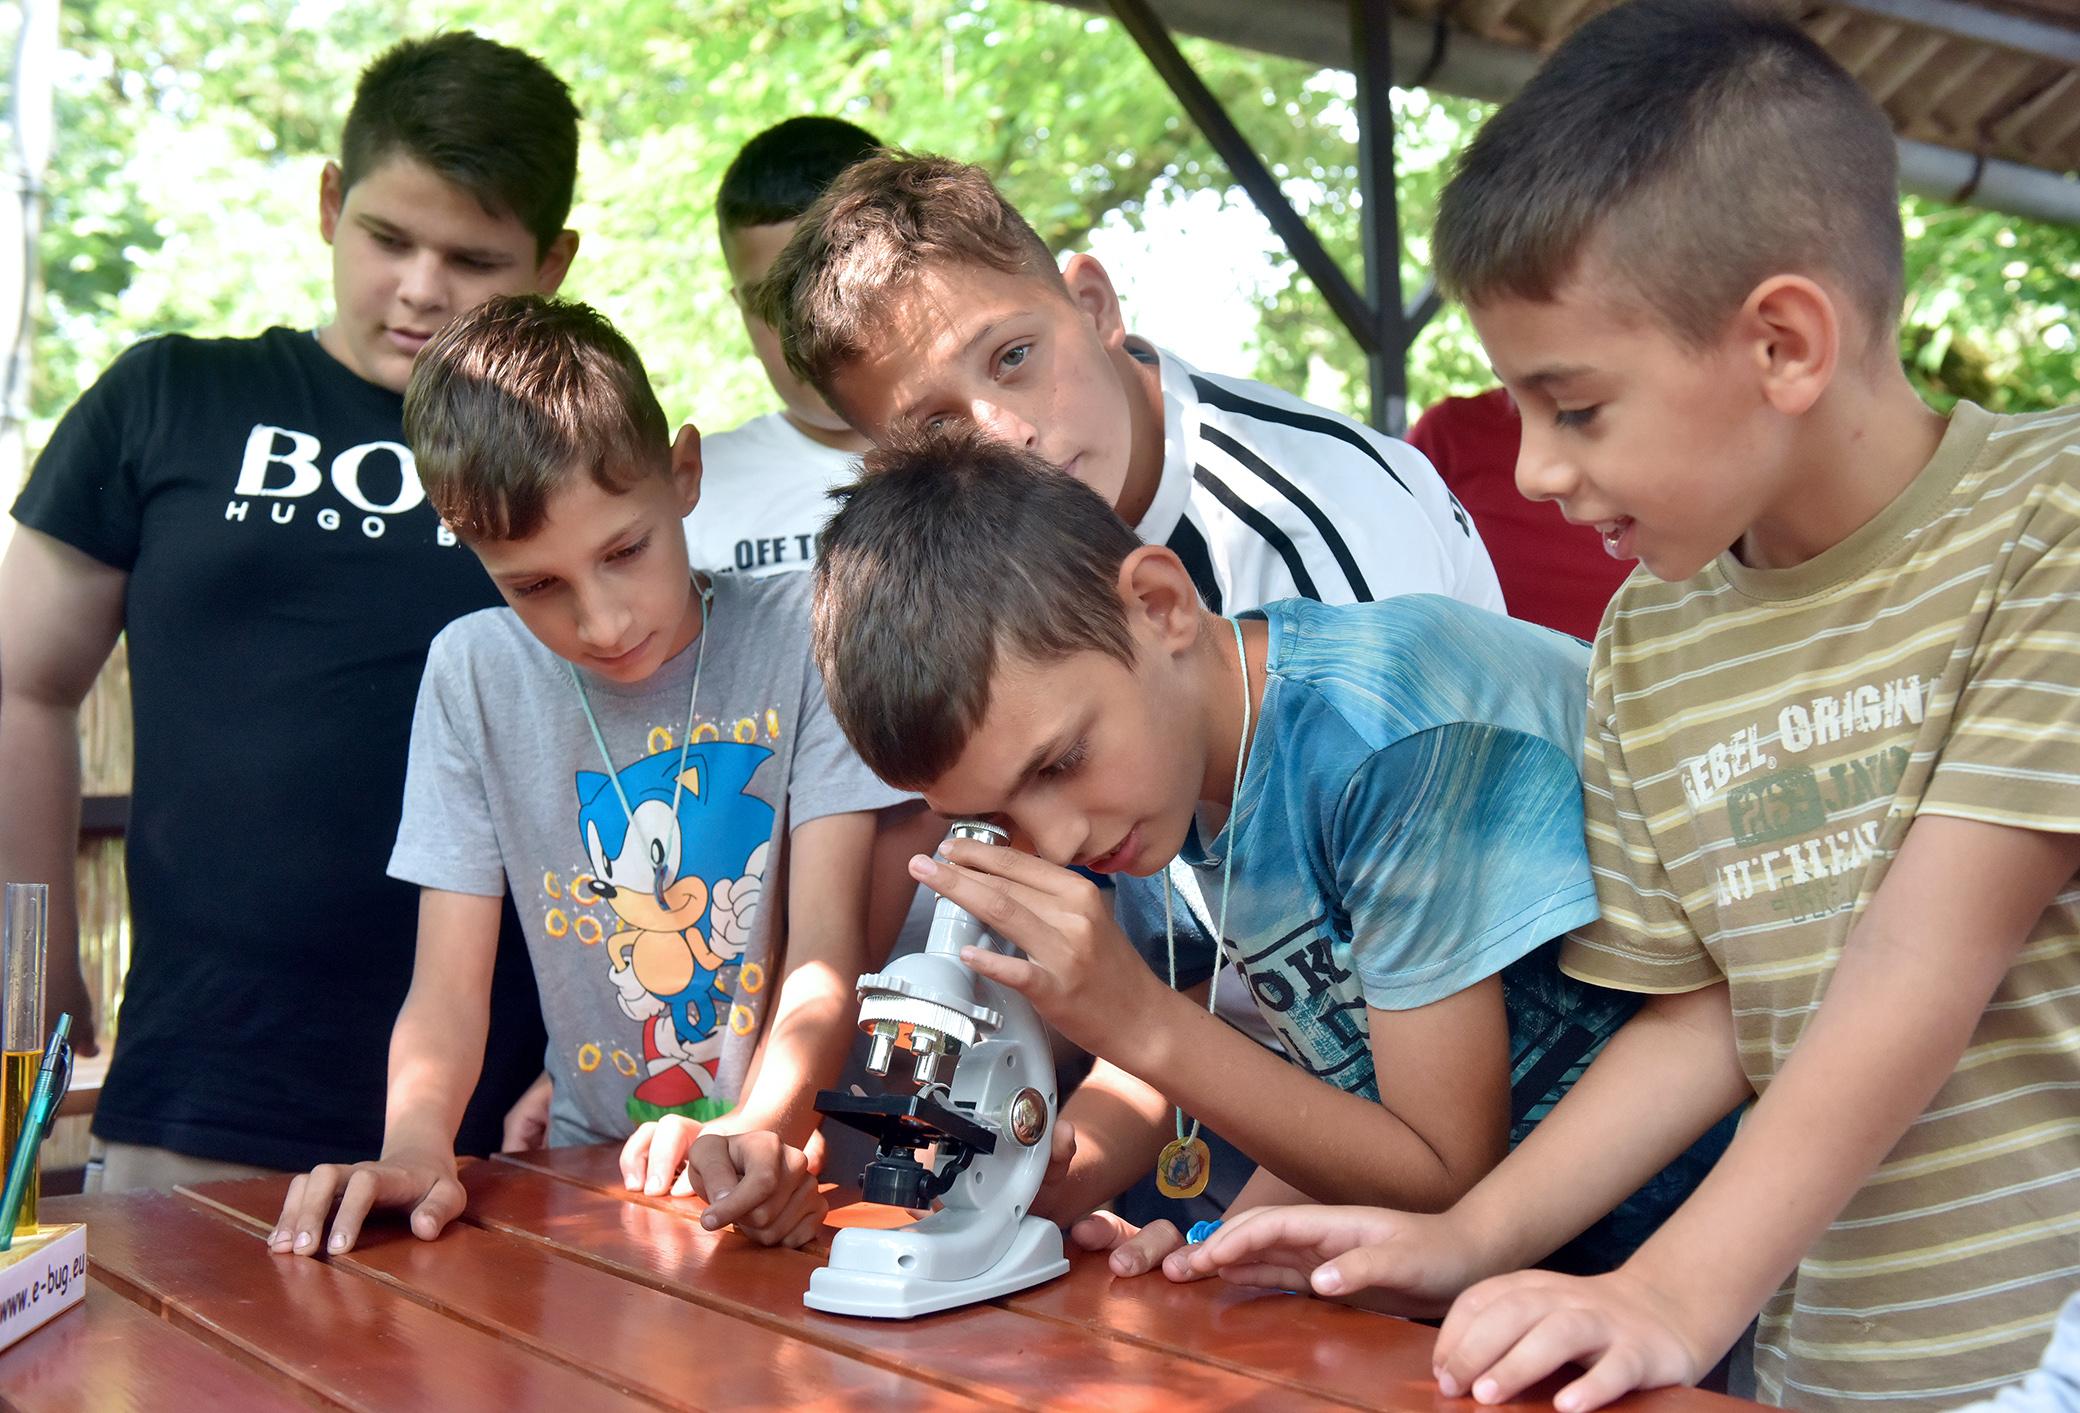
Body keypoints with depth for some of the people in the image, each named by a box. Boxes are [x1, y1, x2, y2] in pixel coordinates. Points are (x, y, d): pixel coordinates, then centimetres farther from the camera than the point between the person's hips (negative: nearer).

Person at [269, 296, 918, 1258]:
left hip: (795, 1162, -1)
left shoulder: (798, 637, -7)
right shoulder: (474, 675, 2)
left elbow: (827, 946, -13)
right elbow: (450, 984, -3)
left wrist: (759, 1133, -30)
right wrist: (415, 1146, -22)